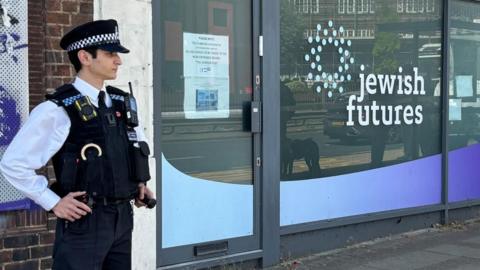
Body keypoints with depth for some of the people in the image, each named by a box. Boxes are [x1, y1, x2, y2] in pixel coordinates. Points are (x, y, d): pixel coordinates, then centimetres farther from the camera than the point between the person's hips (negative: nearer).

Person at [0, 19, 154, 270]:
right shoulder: (58, 109, -12)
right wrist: (54, 203, -10)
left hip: (123, 216, 6)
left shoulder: (121, 103, 7)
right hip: (84, 220, -6)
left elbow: (138, 144, 27)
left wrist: (139, 182, 13)